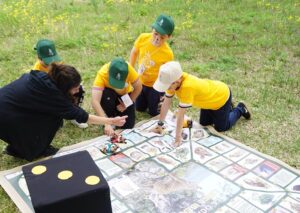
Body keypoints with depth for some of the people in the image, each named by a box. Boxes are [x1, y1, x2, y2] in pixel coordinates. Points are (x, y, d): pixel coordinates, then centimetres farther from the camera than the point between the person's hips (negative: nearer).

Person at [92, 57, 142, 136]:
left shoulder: (128, 69, -34)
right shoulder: (102, 74, -37)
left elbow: (138, 88, -17)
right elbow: (95, 102, -43)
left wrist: (126, 104, -18)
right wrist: (107, 123, -49)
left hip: (125, 94, 1)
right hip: (109, 94, -1)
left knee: (128, 125, -13)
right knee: (107, 96, -36)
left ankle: (116, 112, 18)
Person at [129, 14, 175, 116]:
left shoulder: (168, 53, -32)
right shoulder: (143, 38, -21)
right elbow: (134, 52, -1)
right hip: (141, 82, 4)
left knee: (154, 112, 15)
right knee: (140, 108, 22)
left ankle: (161, 97, 38)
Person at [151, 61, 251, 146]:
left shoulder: (187, 87, -44)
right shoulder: (173, 80, -21)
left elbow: (181, 114, -38)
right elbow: (166, 103, -12)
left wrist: (178, 136, -30)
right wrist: (160, 124, -7)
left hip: (222, 96, -7)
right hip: (211, 94, 7)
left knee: (221, 127, 7)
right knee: (204, 123, 19)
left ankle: (239, 110, 28)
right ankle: (228, 108, 36)